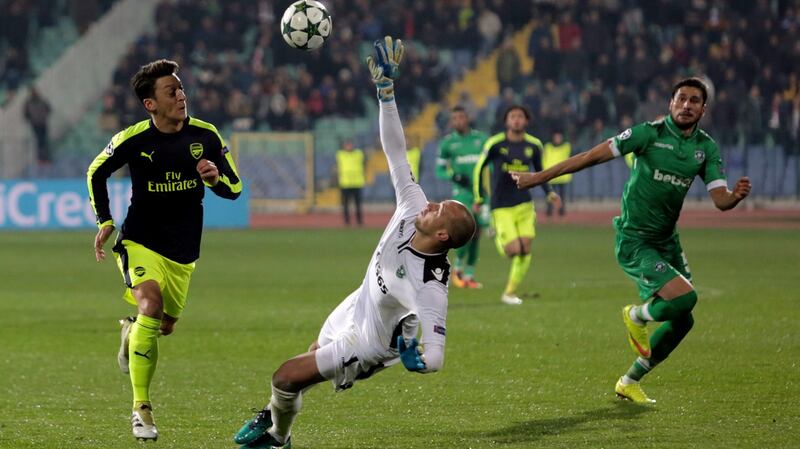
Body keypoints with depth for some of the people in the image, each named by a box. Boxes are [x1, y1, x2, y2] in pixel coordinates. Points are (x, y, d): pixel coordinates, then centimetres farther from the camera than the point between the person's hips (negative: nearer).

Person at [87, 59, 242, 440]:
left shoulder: (206, 136, -6)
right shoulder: (134, 139, -12)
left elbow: (234, 189, 2)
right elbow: (96, 173, 7)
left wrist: (216, 177, -20)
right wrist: (104, 222, 2)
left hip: (183, 251, 4)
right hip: (140, 241, -4)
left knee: (165, 325, 15)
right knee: (151, 305, -28)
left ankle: (130, 331, 56)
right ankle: (141, 410, -22)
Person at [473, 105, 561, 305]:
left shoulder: (534, 145, 2)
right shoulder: (495, 144, -7)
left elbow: (539, 172, 17)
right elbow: (479, 168, 4)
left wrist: (550, 193, 4)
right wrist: (478, 198, 5)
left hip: (524, 205, 4)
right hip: (501, 207, -4)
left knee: (525, 250, -4)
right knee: (514, 249, -14)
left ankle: (510, 292, 11)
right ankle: (499, 240, 23)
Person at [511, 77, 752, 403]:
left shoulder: (706, 147, 3)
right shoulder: (650, 133, -13)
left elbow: (720, 200, -3)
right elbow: (593, 156, -11)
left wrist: (737, 196, -28)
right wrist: (540, 177, -9)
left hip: (667, 241, 7)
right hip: (634, 242, -7)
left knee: (681, 320, 8)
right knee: (685, 297, -23)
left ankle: (630, 381, 27)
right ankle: (636, 316, 10)